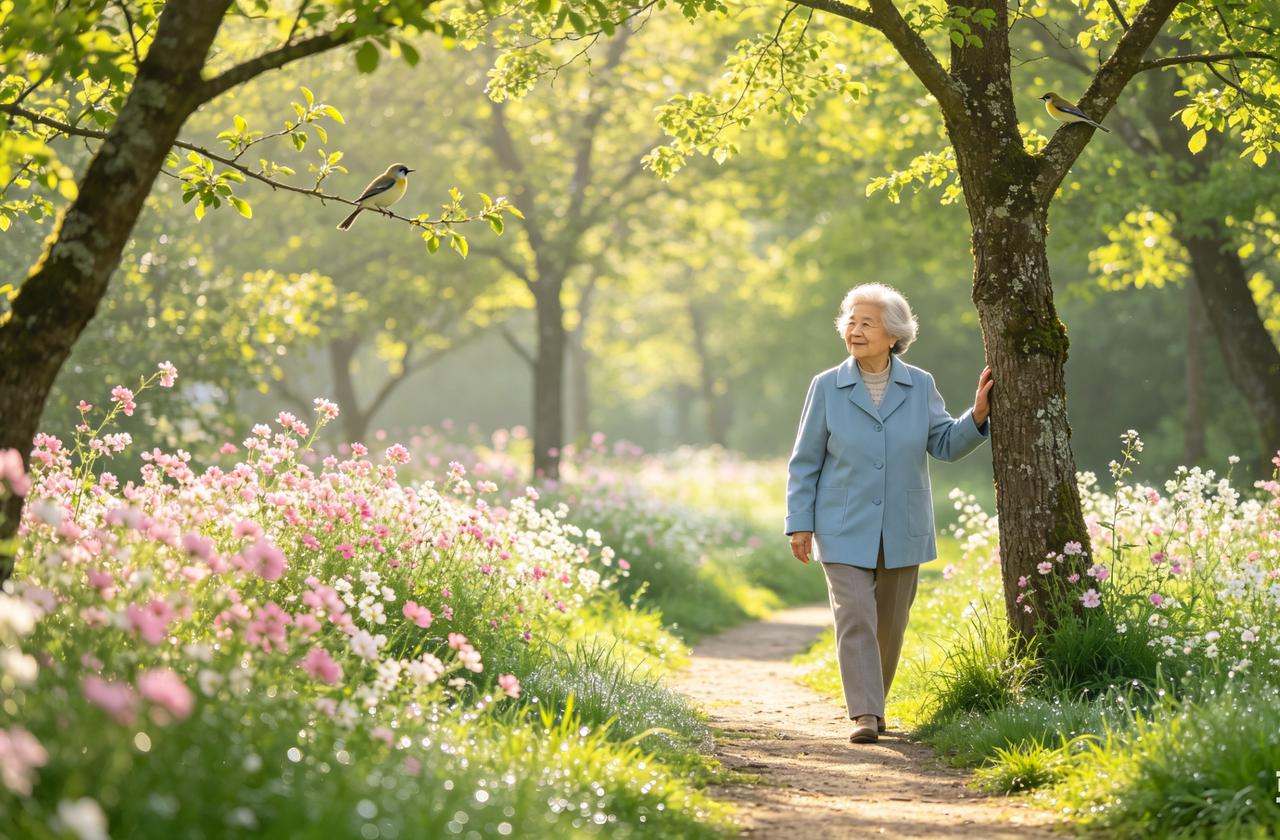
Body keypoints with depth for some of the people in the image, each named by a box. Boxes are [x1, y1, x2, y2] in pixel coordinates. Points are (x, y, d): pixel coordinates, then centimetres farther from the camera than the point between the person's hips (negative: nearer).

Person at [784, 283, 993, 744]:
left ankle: (874, 702, 27)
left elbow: (946, 444, 3)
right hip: (845, 530, -2)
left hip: (902, 531, 2)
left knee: (891, 623, 10)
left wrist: (977, 415, -14)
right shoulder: (827, 387, -3)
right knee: (855, 617, -13)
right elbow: (805, 463, 1)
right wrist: (800, 523, -4)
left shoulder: (920, 385, 2)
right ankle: (864, 715, -13)